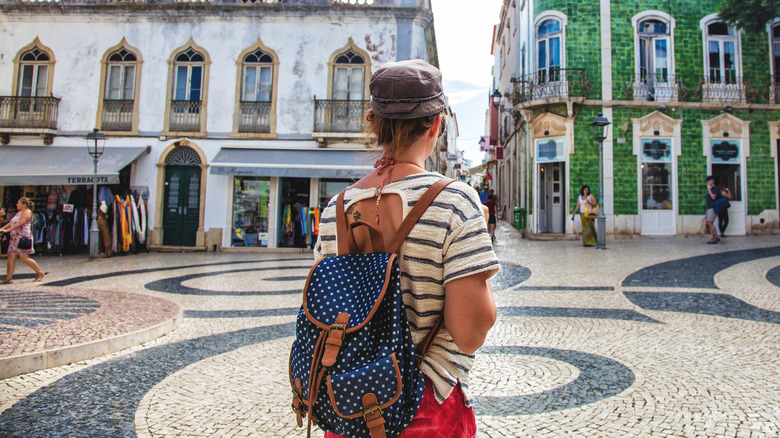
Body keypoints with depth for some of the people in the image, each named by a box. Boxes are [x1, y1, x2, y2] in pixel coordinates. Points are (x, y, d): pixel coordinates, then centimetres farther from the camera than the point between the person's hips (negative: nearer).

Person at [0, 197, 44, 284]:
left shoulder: (27, 212, -8)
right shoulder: (19, 213, 20)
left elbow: (19, 223, -19)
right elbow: (11, 223, 19)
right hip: (14, 238, 9)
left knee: (24, 258, -9)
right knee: (11, 257, 4)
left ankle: (40, 273, 3)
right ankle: (8, 278, 6)